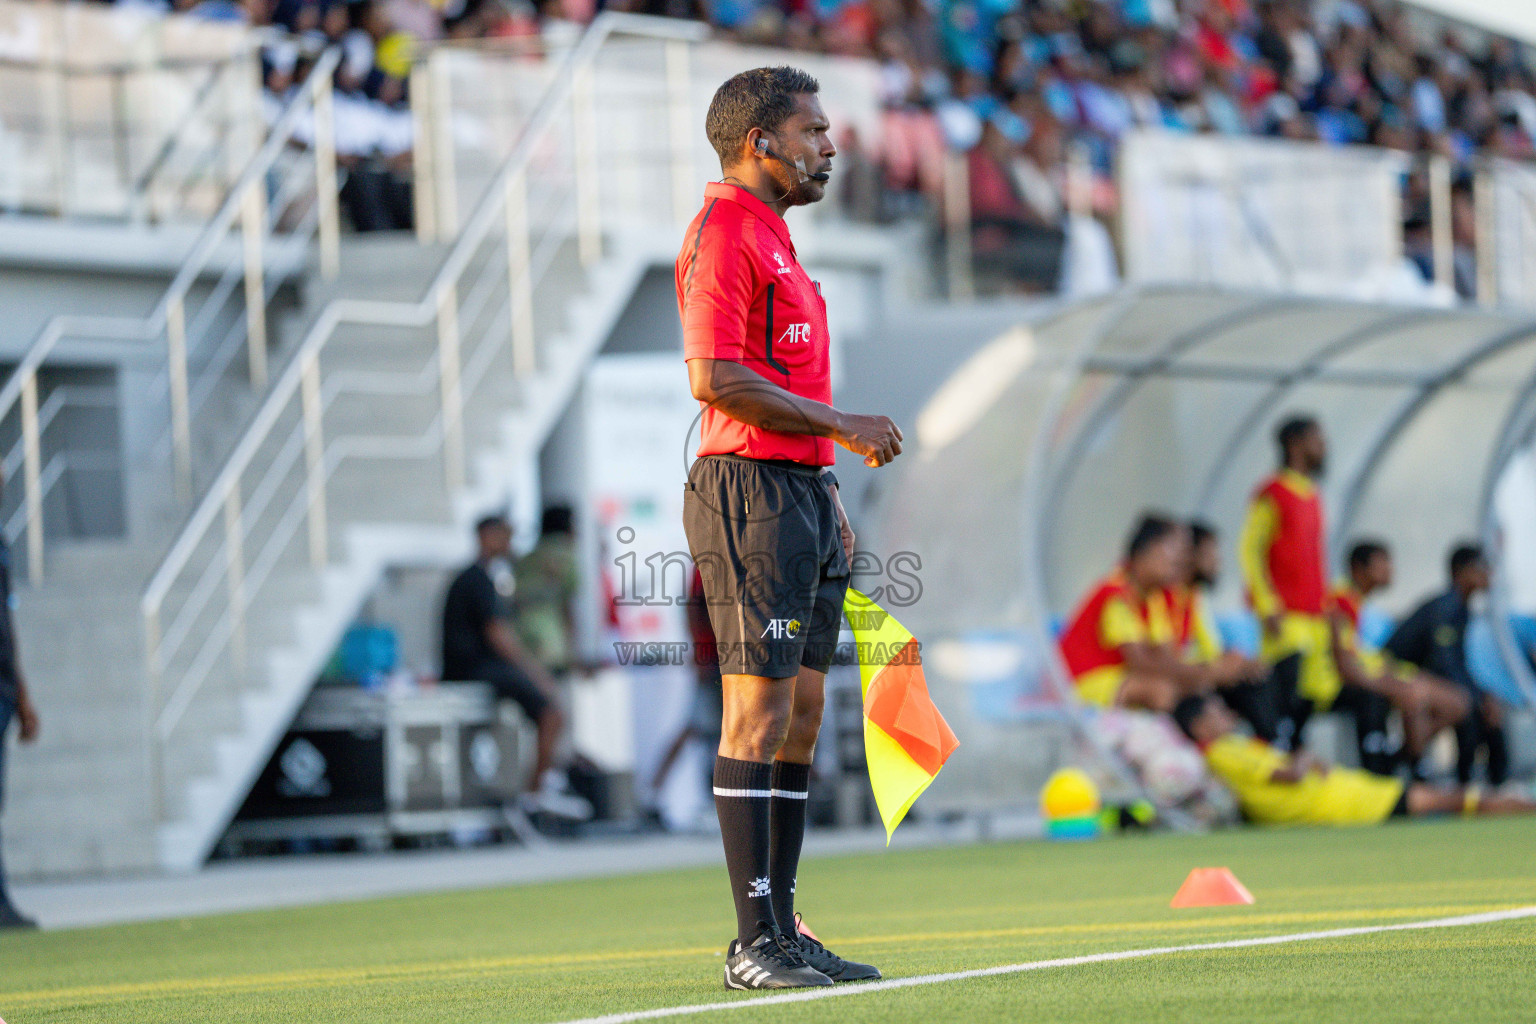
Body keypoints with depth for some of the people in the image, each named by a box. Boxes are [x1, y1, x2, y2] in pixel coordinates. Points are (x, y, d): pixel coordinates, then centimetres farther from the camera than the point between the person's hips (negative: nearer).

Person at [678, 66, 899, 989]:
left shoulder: (774, 237, 21)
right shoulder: (722, 231, -10)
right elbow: (715, 378, -20)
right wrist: (839, 426, -15)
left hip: (801, 493, 10)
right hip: (752, 494, -10)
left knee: (801, 713, 9)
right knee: (759, 710, -10)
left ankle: (783, 930, 13)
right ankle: (755, 945, -9)